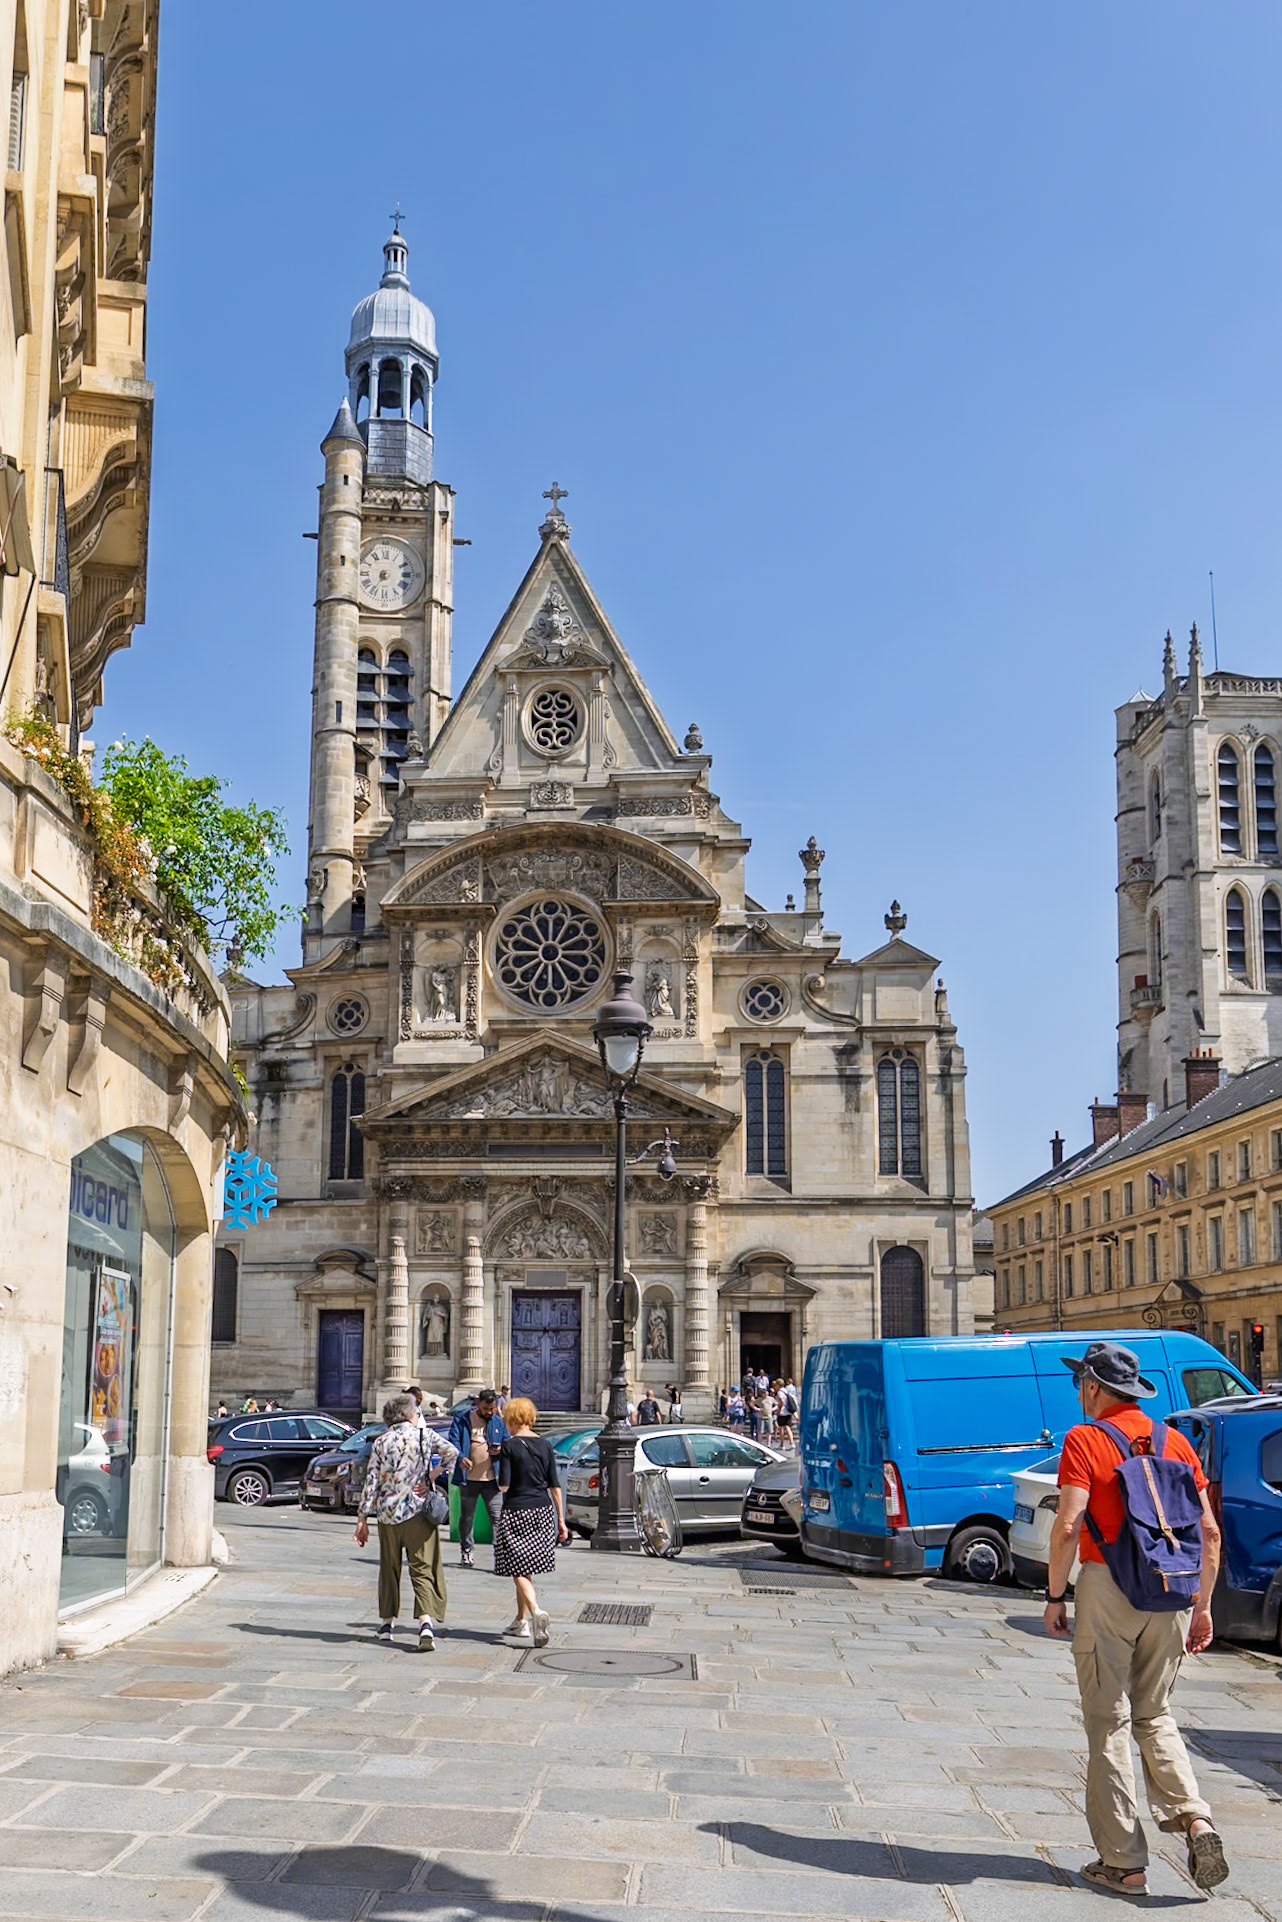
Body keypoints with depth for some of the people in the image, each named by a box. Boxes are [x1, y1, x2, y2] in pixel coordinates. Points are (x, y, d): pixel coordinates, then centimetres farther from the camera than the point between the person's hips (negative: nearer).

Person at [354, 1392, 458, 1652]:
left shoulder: (380, 1442, 5)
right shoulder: (422, 1435, 2)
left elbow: (371, 1482, 1)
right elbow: (451, 1452, -13)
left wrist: (362, 1519, 4)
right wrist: (431, 1477, -5)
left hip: (388, 1515, 2)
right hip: (418, 1513, -2)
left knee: (389, 1569, 18)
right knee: (423, 1570, -2)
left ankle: (386, 1622, 26)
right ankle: (425, 1621, -20)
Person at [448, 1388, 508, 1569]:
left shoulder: (499, 1422, 10)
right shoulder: (462, 1419, 2)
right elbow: (453, 1440, -6)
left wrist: (501, 1450, -9)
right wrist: (461, 1457, -24)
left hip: (491, 1478, 1)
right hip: (468, 1478, -1)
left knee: (497, 1516, -8)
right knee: (467, 1517, 11)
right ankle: (466, 1552, 25)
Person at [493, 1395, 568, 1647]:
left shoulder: (509, 1446, -9)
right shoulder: (544, 1444, 6)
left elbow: (504, 1485, -12)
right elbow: (555, 1485, 6)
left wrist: (501, 1483, 12)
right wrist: (561, 1520, 10)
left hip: (517, 1511, -6)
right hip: (543, 1511, 6)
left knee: (519, 1569, -4)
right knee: (526, 1568, 17)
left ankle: (536, 1610, -26)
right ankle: (521, 1621, 24)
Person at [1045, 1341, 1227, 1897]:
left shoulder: (1085, 1440, -7)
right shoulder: (1175, 1442, 8)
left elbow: (1068, 1527, -16)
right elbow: (1209, 1532, 8)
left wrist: (1055, 1595, -5)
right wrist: (1201, 1607, 15)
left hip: (1107, 1589, -5)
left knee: (1109, 1724, 5)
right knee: (1153, 1715, 19)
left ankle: (1123, 1864, 8)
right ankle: (1194, 1818, -1)